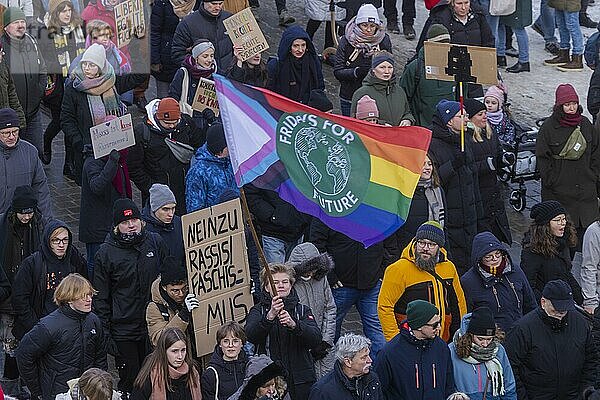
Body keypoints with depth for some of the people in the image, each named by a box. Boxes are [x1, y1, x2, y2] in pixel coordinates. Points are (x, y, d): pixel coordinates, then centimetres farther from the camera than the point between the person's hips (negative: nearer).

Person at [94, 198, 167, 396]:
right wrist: (105, 333, -7)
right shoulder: (105, 254, -8)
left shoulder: (155, 242, 0)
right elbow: (101, 299, -4)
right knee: (130, 381, 2)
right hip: (124, 332, -3)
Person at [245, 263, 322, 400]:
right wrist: (270, 315, -32)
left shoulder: (302, 310, 8)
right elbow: (251, 335, -16)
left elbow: (316, 339, -9)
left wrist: (293, 324, -26)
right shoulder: (258, 310, 5)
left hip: (301, 380, 1)